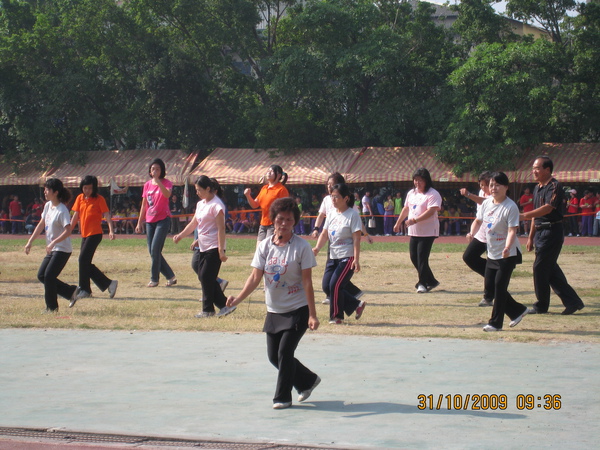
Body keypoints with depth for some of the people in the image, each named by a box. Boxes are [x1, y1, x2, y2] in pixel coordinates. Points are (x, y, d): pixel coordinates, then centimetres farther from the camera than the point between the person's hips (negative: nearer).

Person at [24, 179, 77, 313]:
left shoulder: (62, 210, -18)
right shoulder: (48, 206, 8)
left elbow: (68, 231, -26)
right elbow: (41, 225, 16)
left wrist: (53, 243, -34)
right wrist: (30, 242, 13)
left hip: (62, 250, -9)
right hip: (52, 250, 9)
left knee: (49, 276, -10)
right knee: (41, 275, 8)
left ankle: (52, 307, 4)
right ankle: (71, 291, 15)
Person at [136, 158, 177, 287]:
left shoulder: (166, 183, -5)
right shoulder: (147, 185, 11)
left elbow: (167, 194, -28)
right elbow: (144, 205, 15)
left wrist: (157, 181, -35)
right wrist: (139, 222, 14)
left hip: (163, 219, -6)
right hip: (150, 221, 6)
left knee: (155, 250, -13)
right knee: (152, 251, 4)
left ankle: (154, 279, -3)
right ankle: (170, 276, 15)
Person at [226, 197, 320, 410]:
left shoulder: (301, 247, -10)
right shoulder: (264, 246, 1)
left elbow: (307, 282, -11)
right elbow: (255, 277, -4)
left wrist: (312, 315, -14)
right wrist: (238, 298, -21)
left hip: (298, 310, -5)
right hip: (274, 311, 5)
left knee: (285, 352, -11)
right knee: (274, 355, 8)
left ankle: (282, 397, 6)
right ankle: (308, 380, 30)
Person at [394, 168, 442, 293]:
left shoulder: (433, 194, -12)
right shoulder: (411, 193, 14)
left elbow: (431, 211, -23)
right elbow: (406, 209, 25)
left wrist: (415, 220, -31)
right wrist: (398, 223, 28)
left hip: (428, 232, -8)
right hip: (414, 231, 8)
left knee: (422, 258, -10)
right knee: (414, 257, 8)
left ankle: (423, 283, 1)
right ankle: (431, 281, 19)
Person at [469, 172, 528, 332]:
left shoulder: (511, 207, -16)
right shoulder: (486, 203, 5)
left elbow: (512, 230, -23)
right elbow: (478, 221, 17)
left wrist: (507, 248, -38)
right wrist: (472, 233, -4)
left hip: (508, 254, -8)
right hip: (492, 253, 8)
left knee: (499, 286, -8)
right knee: (490, 285, 10)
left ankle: (496, 322, 2)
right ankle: (518, 310, 25)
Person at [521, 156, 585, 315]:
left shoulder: (554, 187, -13)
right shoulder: (537, 188, 15)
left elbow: (547, 208, -28)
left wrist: (524, 216, -38)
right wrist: (531, 237, 21)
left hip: (552, 232, -9)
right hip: (540, 232, 9)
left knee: (540, 267, -6)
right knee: (551, 268, 9)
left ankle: (541, 305, 6)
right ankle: (572, 301, 14)